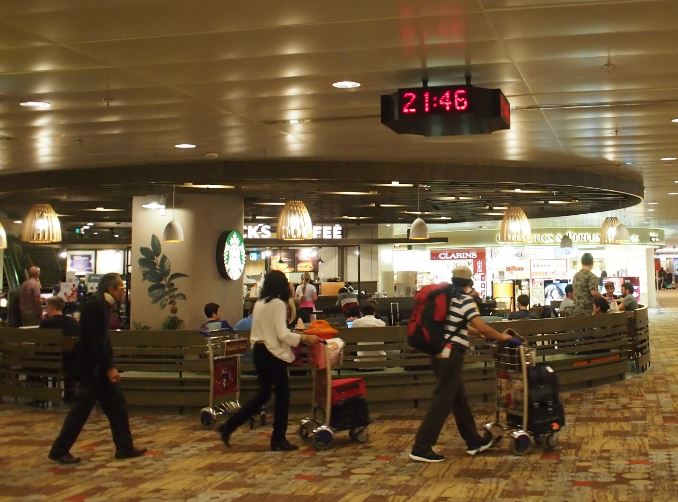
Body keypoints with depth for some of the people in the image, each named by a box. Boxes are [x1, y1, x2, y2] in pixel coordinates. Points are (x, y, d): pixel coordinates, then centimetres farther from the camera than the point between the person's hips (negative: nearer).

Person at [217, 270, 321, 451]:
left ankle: (228, 426, 14)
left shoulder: (259, 303, 12)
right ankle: (278, 439, 9)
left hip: (259, 352, 9)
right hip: (272, 354, -9)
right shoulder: (278, 303, -15)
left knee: (263, 394, 16)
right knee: (282, 395, 3)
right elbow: (282, 334, -20)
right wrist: (304, 338, -17)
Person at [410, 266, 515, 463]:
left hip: (439, 352, 9)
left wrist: (476, 333, 35)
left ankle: (474, 442, 25)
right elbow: (480, 327, -16)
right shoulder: (465, 300, -9)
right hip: (450, 355, -9)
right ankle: (421, 447, -7)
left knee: (459, 399, 15)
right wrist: (501, 336, -1)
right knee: (442, 401, -6)